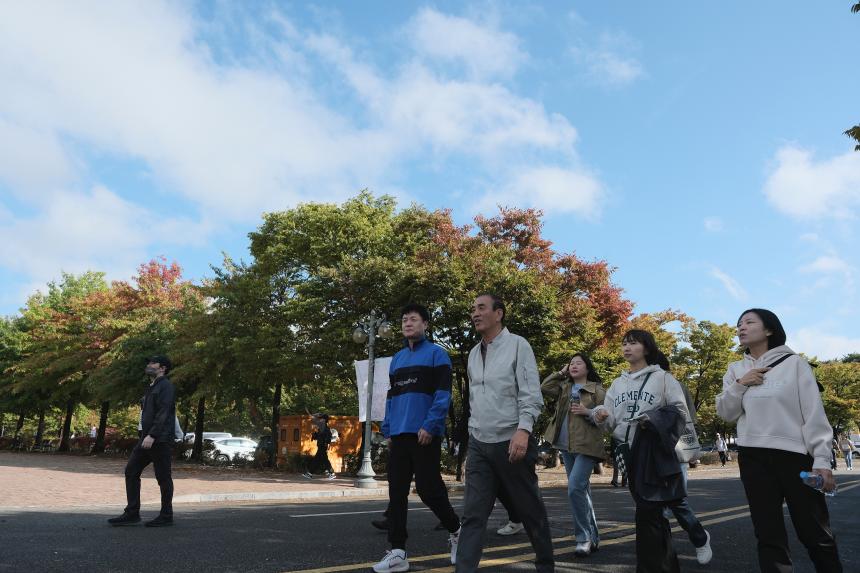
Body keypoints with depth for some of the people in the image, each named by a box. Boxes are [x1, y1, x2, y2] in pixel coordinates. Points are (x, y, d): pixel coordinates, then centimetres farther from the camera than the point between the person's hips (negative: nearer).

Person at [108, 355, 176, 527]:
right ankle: (132, 513, 13)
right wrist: (145, 436, 18)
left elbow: (163, 414, -19)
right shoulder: (151, 387, 20)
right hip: (146, 439, 9)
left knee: (163, 478, -1)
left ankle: (166, 516, 10)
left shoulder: (165, 386, -9)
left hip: (160, 440, -9)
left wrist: (152, 435, -25)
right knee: (131, 471, 5)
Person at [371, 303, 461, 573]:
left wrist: (430, 425, -19)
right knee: (396, 492, 4)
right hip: (399, 435, 6)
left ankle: (455, 530, 22)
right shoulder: (397, 359, 18)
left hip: (425, 434, -6)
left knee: (428, 487, -4)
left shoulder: (436, 353, -1)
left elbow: (443, 393, -10)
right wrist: (387, 429, 12)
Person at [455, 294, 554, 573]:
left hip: (511, 442, -4)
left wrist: (523, 429, -24)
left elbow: (531, 394, -12)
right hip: (479, 444, 5)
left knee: (530, 510, 10)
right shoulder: (473, 354, 13)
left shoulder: (517, 345, -4)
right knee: (472, 514, -2)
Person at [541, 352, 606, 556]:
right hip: (566, 446, 6)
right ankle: (593, 536, 25)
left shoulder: (597, 390, -1)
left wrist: (588, 412, -19)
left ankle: (584, 538, -5)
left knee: (575, 488, -18)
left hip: (587, 446, -6)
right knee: (582, 490, 13)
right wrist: (561, 372, 5)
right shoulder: (564, 387, 13)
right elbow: (544, 387, 2)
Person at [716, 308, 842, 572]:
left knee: (815, 533, 3)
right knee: (768, 535, 6)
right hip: (753, 459, 3)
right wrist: (739, 385, -9)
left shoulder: (793, 363, 0)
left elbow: (814, 413, -4)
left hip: (795, 456, -3)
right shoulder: (736, 369, 11)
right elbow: (726, 413, 6)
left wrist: (822, 459, -11)